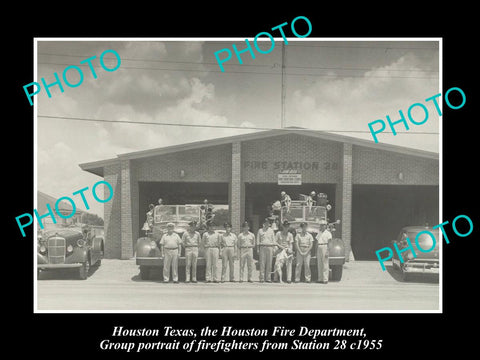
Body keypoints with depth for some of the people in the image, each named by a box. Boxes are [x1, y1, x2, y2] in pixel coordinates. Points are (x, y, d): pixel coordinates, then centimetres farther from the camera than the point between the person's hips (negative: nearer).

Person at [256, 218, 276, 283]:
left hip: (270, 247, 1)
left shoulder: (271, 231, 13)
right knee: (262, 263, -6)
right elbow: (258, 240, 9)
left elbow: (273, 240, 13)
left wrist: (273, 248, 3)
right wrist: (258, 249, 1)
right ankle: (262, 278, -6)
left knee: (269, 263, -1)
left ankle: (268, 278, 2)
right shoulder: (260, 230, 10)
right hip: (262, 247, -1)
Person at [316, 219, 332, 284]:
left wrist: (327, 252, -17)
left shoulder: (328, 232, -3)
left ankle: (325, 279, -8)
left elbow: (329, 243, -9)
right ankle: (320, 279, 13)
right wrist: (316, 251, 14)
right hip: (319, 248, 7)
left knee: (325, 264, -8)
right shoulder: (319, 233, 17)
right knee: (319, 264, 7)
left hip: (325, 247, -7)